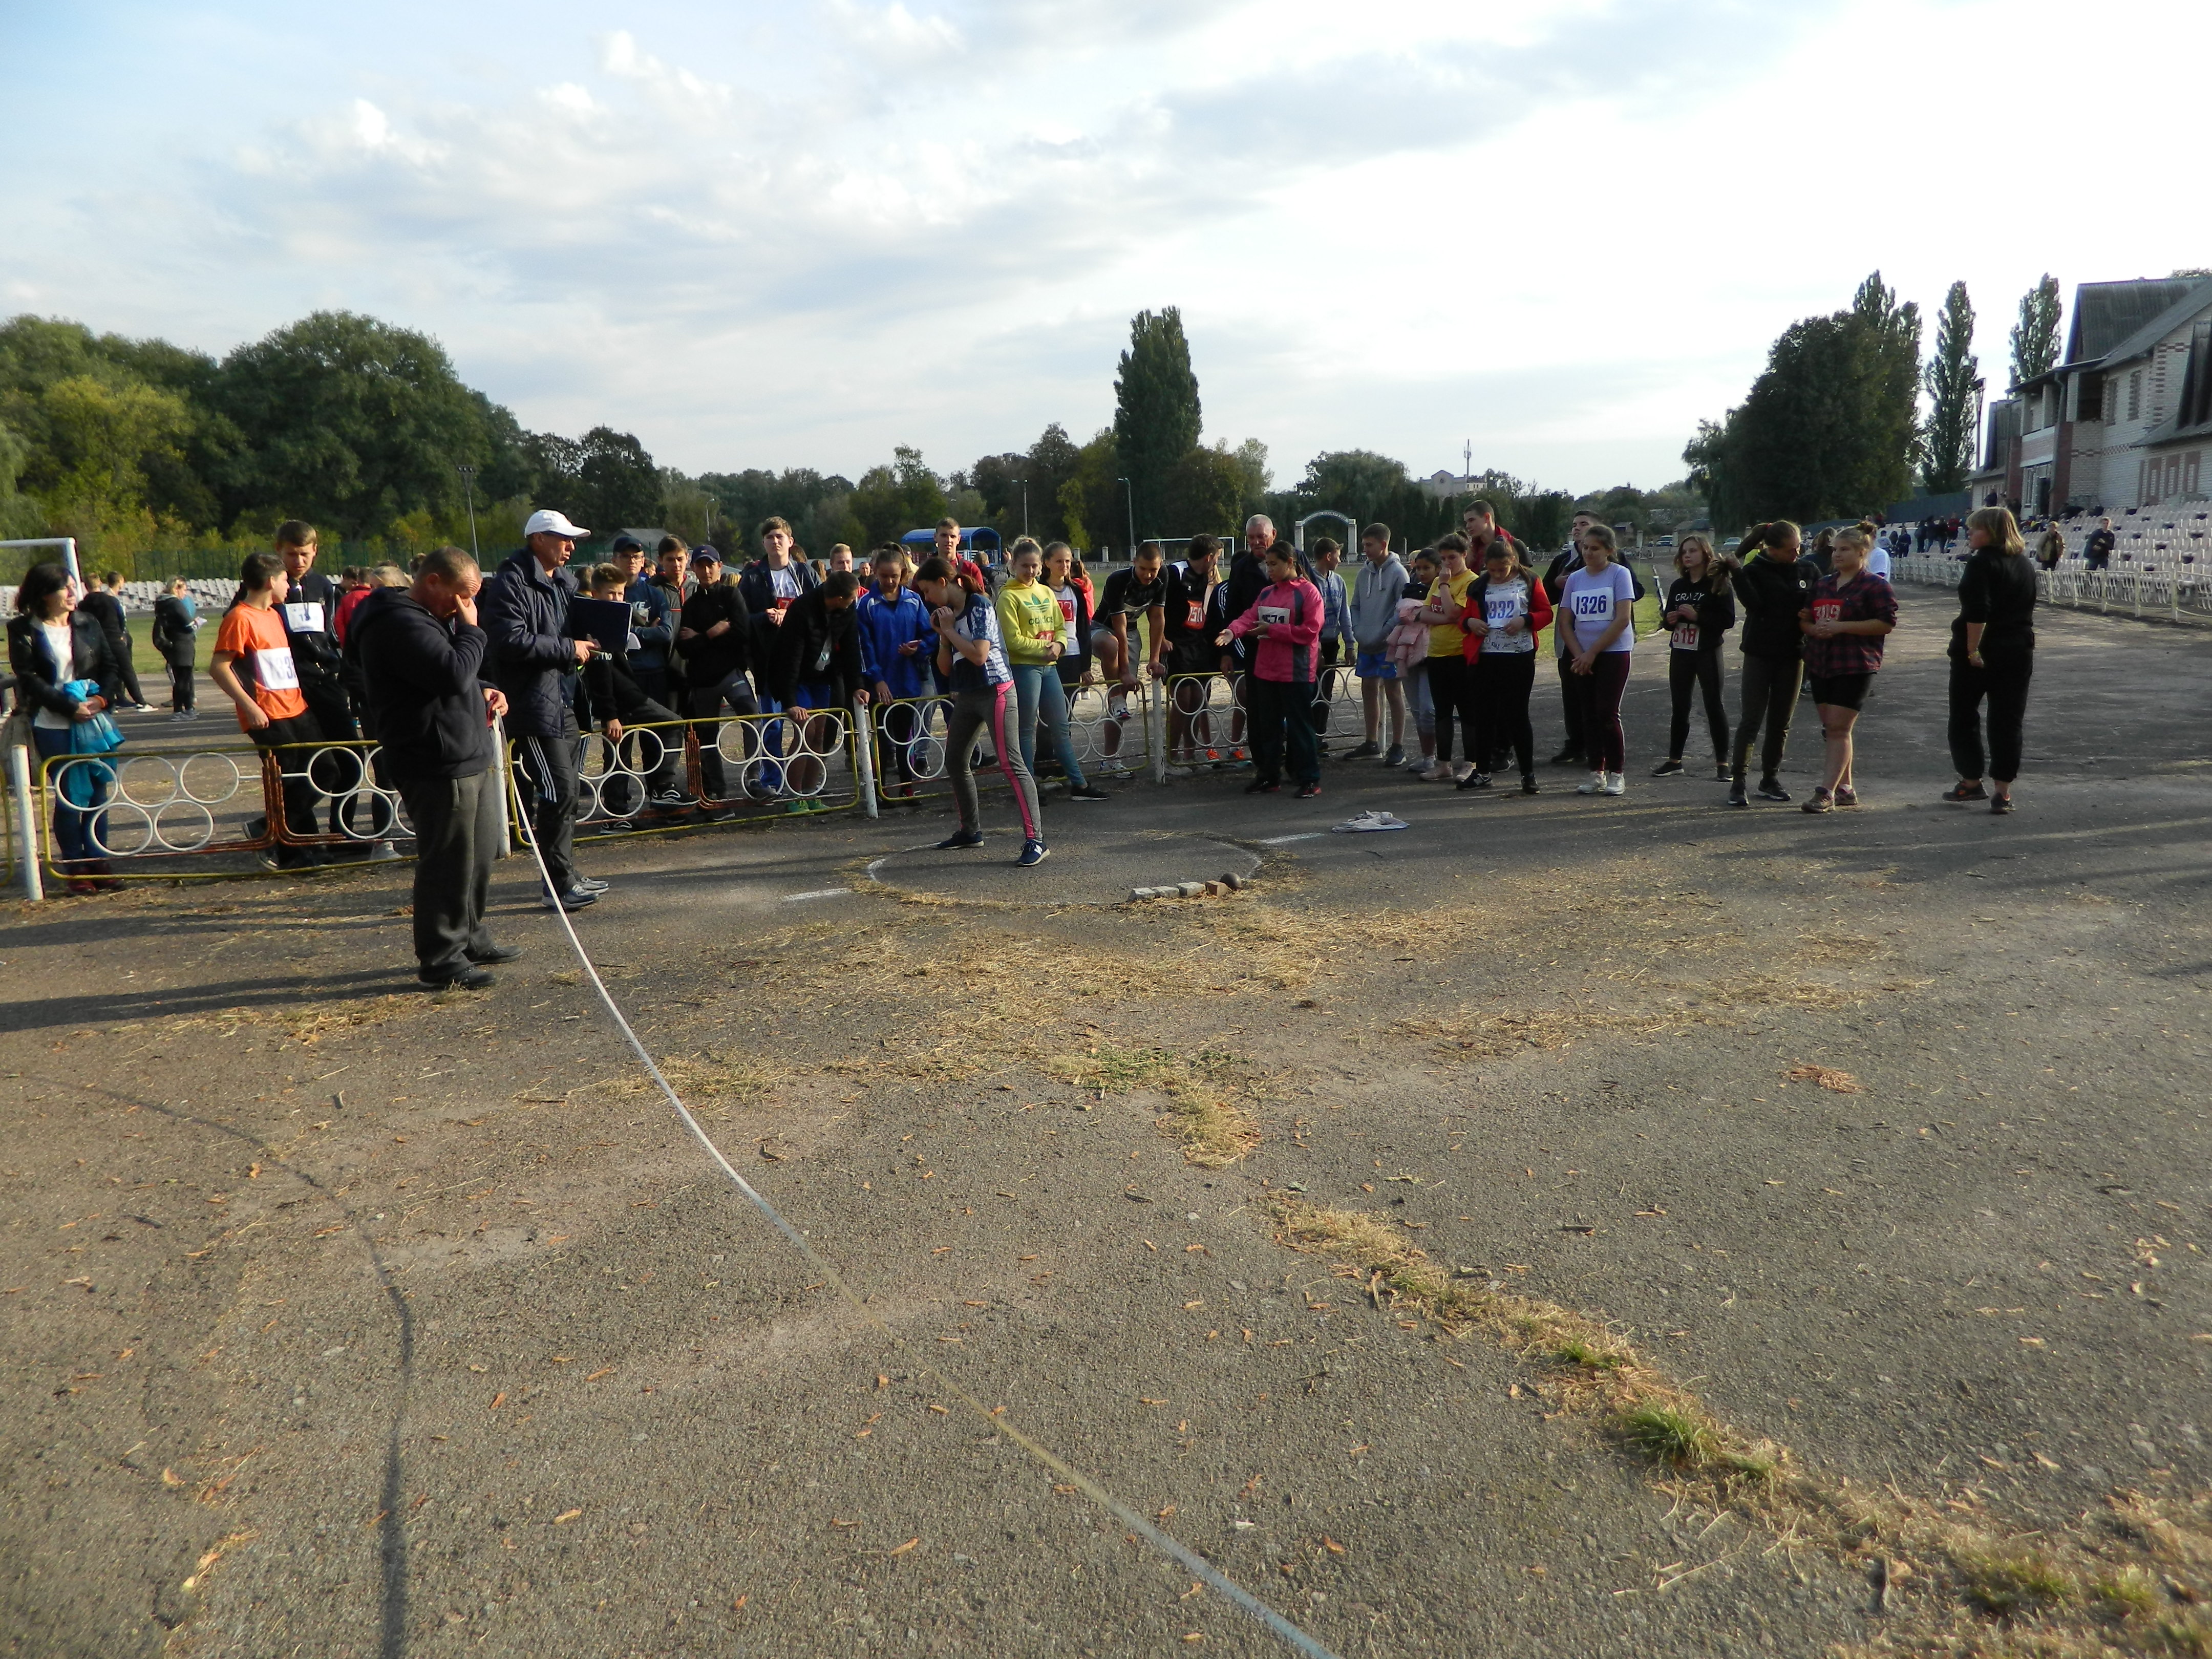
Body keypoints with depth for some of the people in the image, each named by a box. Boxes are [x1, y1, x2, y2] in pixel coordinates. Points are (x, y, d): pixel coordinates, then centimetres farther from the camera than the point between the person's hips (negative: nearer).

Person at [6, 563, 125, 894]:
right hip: (53, 726, -3)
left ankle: (97, 861, 14)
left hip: (95, 719, 3)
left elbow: (111, 665, 8)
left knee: (99, 791, 4)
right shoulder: (23, 630, -2)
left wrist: (102, 698, -9)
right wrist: (70, 707, -16)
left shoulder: (88, 623, 8)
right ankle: (74, 867, 8)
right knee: (70, 795, -2)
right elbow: (29, 679, -7)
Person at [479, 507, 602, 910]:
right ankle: (560, 884, -7)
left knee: (565, 791, 14)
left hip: (563, 700, 10)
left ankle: (566, 873, 24)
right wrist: (568, 649, -18)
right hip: (532, 704, -10)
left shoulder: (565, 581, 17)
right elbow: (511, 641, -24)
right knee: (558, 791, -12)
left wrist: (586, 643, 9)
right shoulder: (511, 582, -13)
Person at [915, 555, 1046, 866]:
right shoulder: (948, 614, 12)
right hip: (966, 696, 9)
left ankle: (1035, 840, -18)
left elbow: (979, 655, -23)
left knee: (1011, 764, -15)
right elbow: (945, 668, 13)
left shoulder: (979, 606, -11)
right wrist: (942, 634, -1)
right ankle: (970, 831, 29)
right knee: (955, 762, 14)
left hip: (994, 692, -9)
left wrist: (949, 629, -12)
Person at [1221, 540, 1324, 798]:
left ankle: (1310, 780, 5)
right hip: (1266, 670, 7)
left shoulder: (1308, 591, -7)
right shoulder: (1266, 592, 14)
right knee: (1268, 726, 13)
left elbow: (1310, 630, -15)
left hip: (1296, 672, -7)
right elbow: (1249, 617, 1)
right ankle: (1269, 777, 22)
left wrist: (1273, 630, -16)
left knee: (1300, 726, -3)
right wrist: (1232, 631, -20)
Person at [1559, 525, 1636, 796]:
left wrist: (1592, 653, -13)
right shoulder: (1575, 578, 9)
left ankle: (1617, 774, 0)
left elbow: (1623, 619, -12)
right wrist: (1579, 654, -7)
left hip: (1614, 654, -5)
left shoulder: (1619, 574, -5)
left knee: (1607, 713, -10)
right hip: (1582, 657, 5)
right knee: (1589, 715, 5)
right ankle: (1596, 774, 12)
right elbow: (1565, 622, 8)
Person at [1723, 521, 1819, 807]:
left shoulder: (1807, 569, 4)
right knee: (1751, 719, -5)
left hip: (1792, 656, 4)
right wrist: (1736, 573, -31)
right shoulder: (1755, 570, -6)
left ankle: (1770, 779, 21)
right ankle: (1737, 781, -1)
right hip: (1759, 654, -4)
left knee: (1781, 723, 10)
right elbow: (1753, 602, -23)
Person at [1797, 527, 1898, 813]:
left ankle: (1827, 791, -13)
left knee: (1839, 728, -11)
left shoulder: (1874, 585, -4)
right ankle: (1846, 788, 19)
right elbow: (1804, 619, 20)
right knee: (1831, 728, 10)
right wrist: (1813, 628, -4)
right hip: (1820, 664, 7)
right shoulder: (1823, 584, 17)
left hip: (1855, 666, -7)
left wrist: (1841, 626, -17)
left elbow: (1886, 623, -12)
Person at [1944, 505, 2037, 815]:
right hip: (2019, 650, 7)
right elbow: (2027, 607, 18)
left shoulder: (1981, 562, -12)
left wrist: (1973, 650, -20)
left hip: (1984, 650, -7)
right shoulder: (2024, 563, 12)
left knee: (1964, 716, 8)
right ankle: (2002, 791, 4)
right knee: (2008, 720, 6)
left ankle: (1971, 782, 12)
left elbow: (1977, 612, -22)